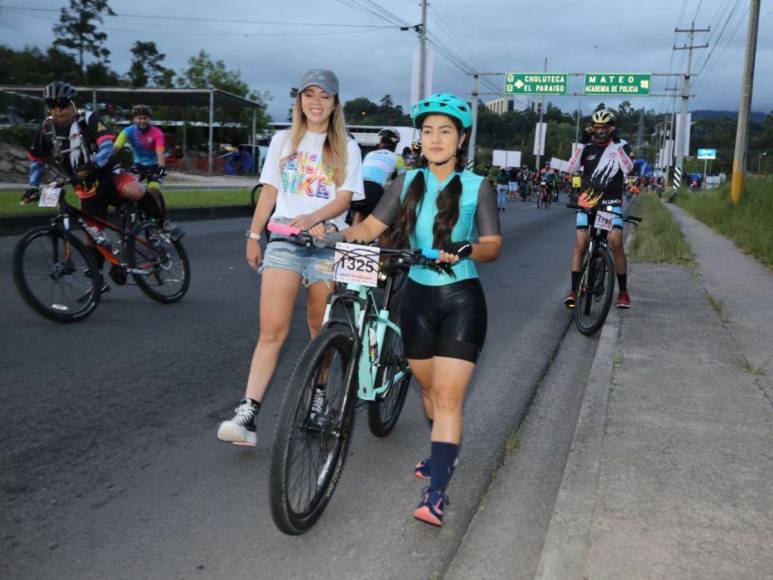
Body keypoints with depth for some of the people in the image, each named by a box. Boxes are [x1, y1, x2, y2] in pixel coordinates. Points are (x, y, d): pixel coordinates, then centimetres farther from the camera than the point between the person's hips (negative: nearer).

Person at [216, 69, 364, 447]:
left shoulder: (346, 148, 9)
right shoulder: (283, 141, 14)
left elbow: (344, 199, -1)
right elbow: (269, 192, 15)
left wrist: (313, 218, -19)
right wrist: (253, 236, 10)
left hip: (326, 243, 0)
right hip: (284, 241, 0)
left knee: (321, 330, 7)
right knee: (272, 330, -12)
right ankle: (247, 413, -15)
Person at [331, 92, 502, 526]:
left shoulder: (478, 186, -4)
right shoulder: (408, 183, 6)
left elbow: (493, 245, -10)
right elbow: (371, 227, 2)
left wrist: (465, 250, -31)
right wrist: (335, 237, -17)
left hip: (461, 299, -4)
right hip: (418, 296, 4)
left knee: (448, 397, -8)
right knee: (430, 389, 18)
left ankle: (437, 493, -6)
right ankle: (445, 453, 43)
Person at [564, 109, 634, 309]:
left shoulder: (621, 145, 1)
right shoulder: (588, 146, 4)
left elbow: (628, 168, -17)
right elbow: (572, 168, -10)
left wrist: (617, 142, -22)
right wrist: (582, 142, -18)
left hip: (611, 201, -1)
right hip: (587, 200, 1)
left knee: (615, 243, -15)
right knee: (580, 245, -8)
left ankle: (623, 291, -2)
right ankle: (574, 290, -1)